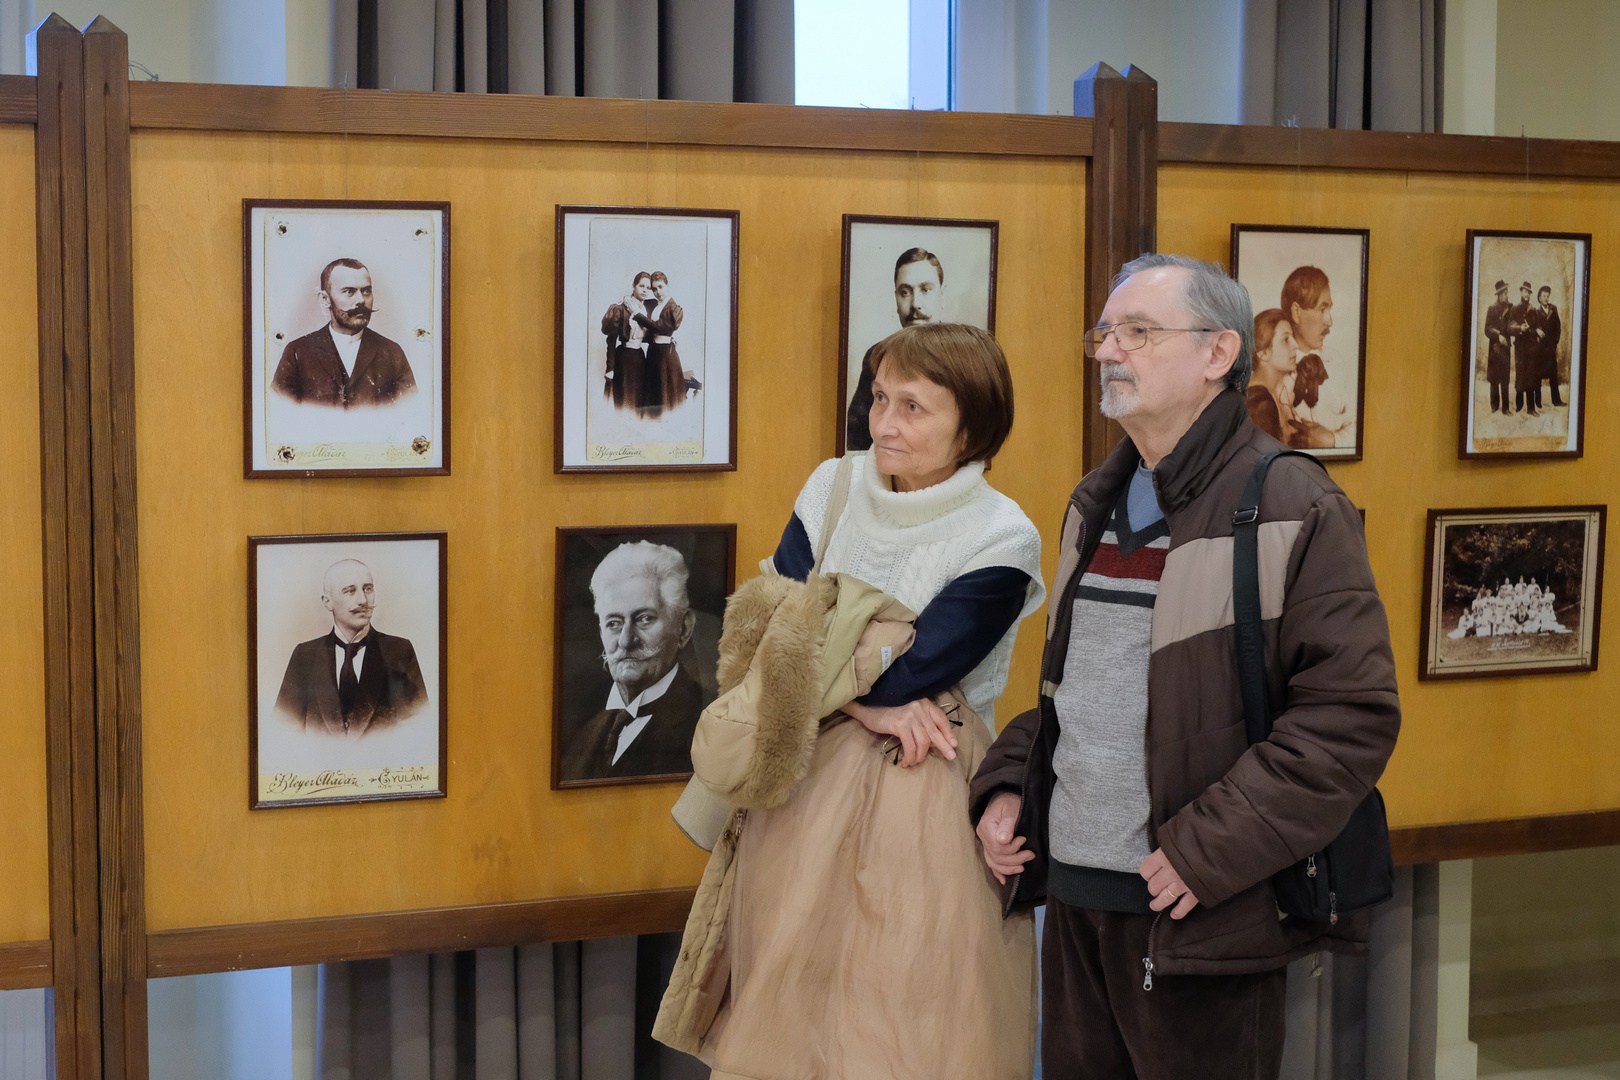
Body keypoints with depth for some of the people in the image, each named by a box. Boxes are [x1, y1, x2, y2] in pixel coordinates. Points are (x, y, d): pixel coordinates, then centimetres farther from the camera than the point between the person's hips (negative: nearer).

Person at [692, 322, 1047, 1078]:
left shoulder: (1001, 540, -10)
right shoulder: (835, 489, 4)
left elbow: (902, 676, -17)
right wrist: (868, 701, -16)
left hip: (922, 798, -4)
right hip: (805, 785, 4)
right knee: (791, 1019, 10)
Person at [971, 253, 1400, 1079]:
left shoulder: (1292, 509, -10)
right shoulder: (1096, 505, 15)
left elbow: (1353, 716, -15)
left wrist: (1211, 851, -19)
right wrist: (1006, 783, 7)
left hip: (1199, 916, -7)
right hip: (1072, 895, 7)